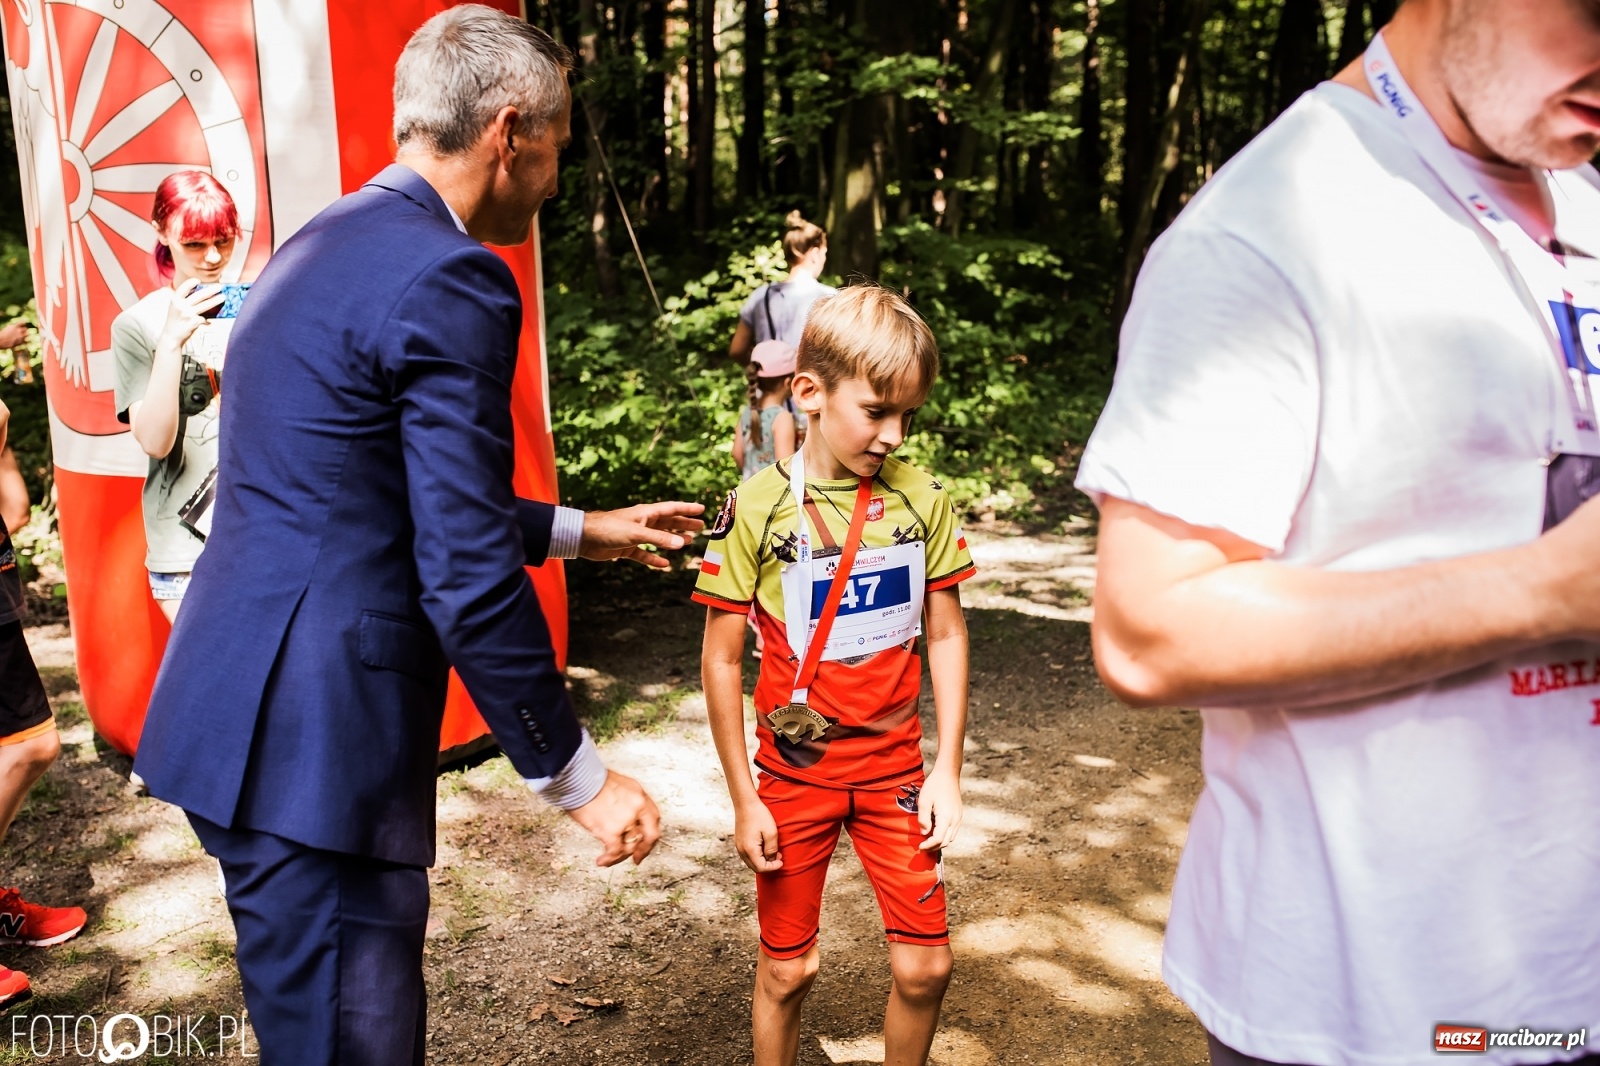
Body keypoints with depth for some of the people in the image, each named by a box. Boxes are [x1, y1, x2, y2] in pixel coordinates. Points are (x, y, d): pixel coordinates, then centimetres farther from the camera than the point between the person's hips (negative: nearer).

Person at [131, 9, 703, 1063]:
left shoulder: (324, 244, 14)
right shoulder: (450, 280, -17)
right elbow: (467, 579, -20)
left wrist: (582, 531, 27)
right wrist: (579, 777, -9)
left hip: (238, 718, 10)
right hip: (314, 746, -10)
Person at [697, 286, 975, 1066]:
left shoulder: (922, 500, -5)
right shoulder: (758, 508, -13)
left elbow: (946, 634, 4)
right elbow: (721, 659, -8)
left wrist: (948, 768, 1)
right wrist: (744, 801, -6)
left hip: (895, 766, 2)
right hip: (796, 772, -2)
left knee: (925, 966, 5)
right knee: (787, 969, 10)